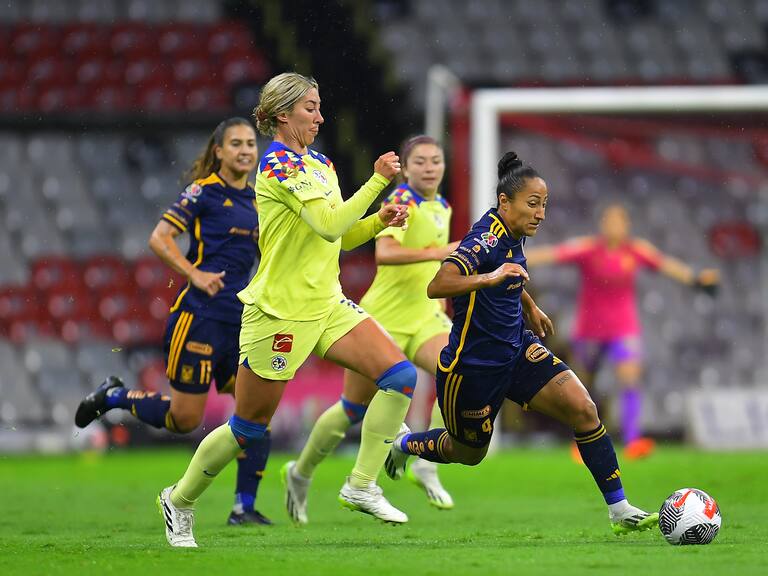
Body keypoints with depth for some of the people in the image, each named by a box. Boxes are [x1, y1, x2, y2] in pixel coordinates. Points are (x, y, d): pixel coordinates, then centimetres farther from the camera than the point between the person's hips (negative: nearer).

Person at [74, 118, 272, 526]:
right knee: (185, 419, -2)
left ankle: (245, 506, 1)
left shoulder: (254, 199, 14)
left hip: (241, 323, 7)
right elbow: (159, 239, -13)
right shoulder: (204, 191, -7)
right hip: (199, 318, -7)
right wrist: (194, 274, -24)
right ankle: (114, 396, 23)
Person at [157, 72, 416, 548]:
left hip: (327, 305, 8)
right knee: (249, 428, 2)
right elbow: (330, 225, -26)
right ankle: (180, 500, 23)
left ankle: (362, 485, -5)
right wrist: (378, 181, -21)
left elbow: (339, 236, 19)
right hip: (279, 310, -8)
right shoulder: (280, 163, -16)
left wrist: (379, 220, 2)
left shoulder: (319, 163, 12)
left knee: (401, 375, -10)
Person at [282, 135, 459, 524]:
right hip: (383, 319, -6)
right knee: (354, 408, 5)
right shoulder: (402, 201, -15)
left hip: (423, 318, 6)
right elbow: (383, 253, -33)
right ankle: (300, 473, 28)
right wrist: (437, 252, -39)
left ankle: (427, 466, -14)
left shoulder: (441, 207, 10)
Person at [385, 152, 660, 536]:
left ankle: (620, 510, -7)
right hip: (473, 366, -7)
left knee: (583, 410, -11)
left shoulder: (511, 236, 2)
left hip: (517, 347, 7)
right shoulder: (487, 238, -25)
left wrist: (530, 307, 38)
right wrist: (491, 277, -52)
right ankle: (403, 443, 46)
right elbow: (437, 287, -40)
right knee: (469, 452, 14)